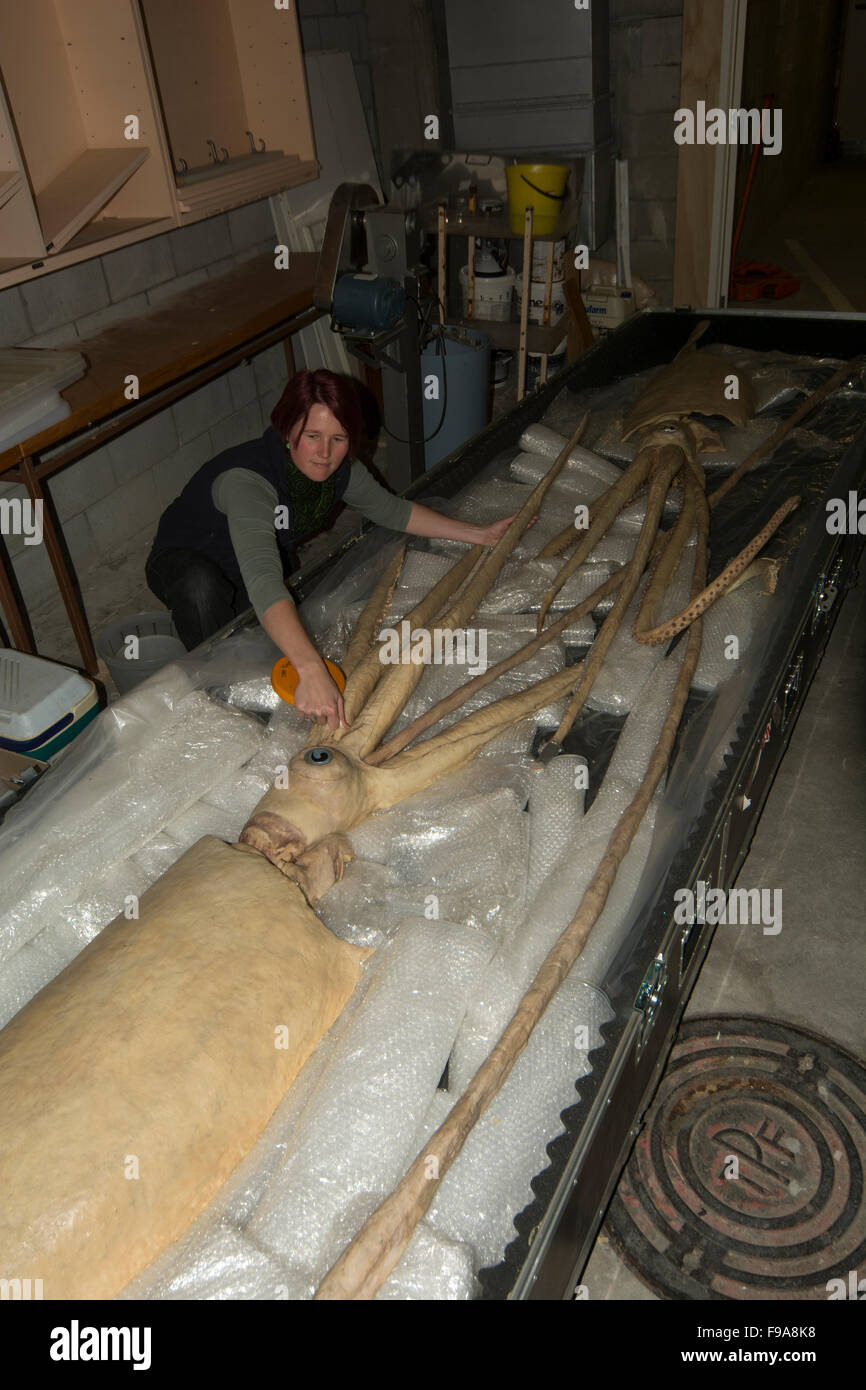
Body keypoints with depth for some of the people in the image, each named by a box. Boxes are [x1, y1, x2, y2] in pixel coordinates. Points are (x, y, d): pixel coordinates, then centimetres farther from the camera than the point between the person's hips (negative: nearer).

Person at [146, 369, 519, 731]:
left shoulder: (340, 470, -17)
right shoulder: (247, 479, -40)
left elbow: (393, 509, 2)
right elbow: (263, 581, -55)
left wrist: (479, 534, -2)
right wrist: (311, 672, -67)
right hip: (185, 564, -6)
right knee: (201, 584, -39)